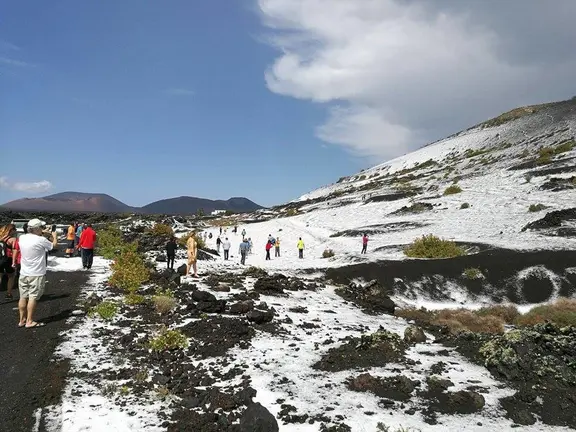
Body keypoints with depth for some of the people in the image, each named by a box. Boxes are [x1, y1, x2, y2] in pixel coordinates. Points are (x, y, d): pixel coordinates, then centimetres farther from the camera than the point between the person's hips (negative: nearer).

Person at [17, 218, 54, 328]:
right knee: (33, 297, -1)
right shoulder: (41, 240, -18)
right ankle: (29, 321, 3)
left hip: (24, 273, 6)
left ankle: (22, 320, 19)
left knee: (23, 297, 11)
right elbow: (53, 246, 0)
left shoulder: (22, 238, 0)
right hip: (37, 274, -6)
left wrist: (41, 234, 19)